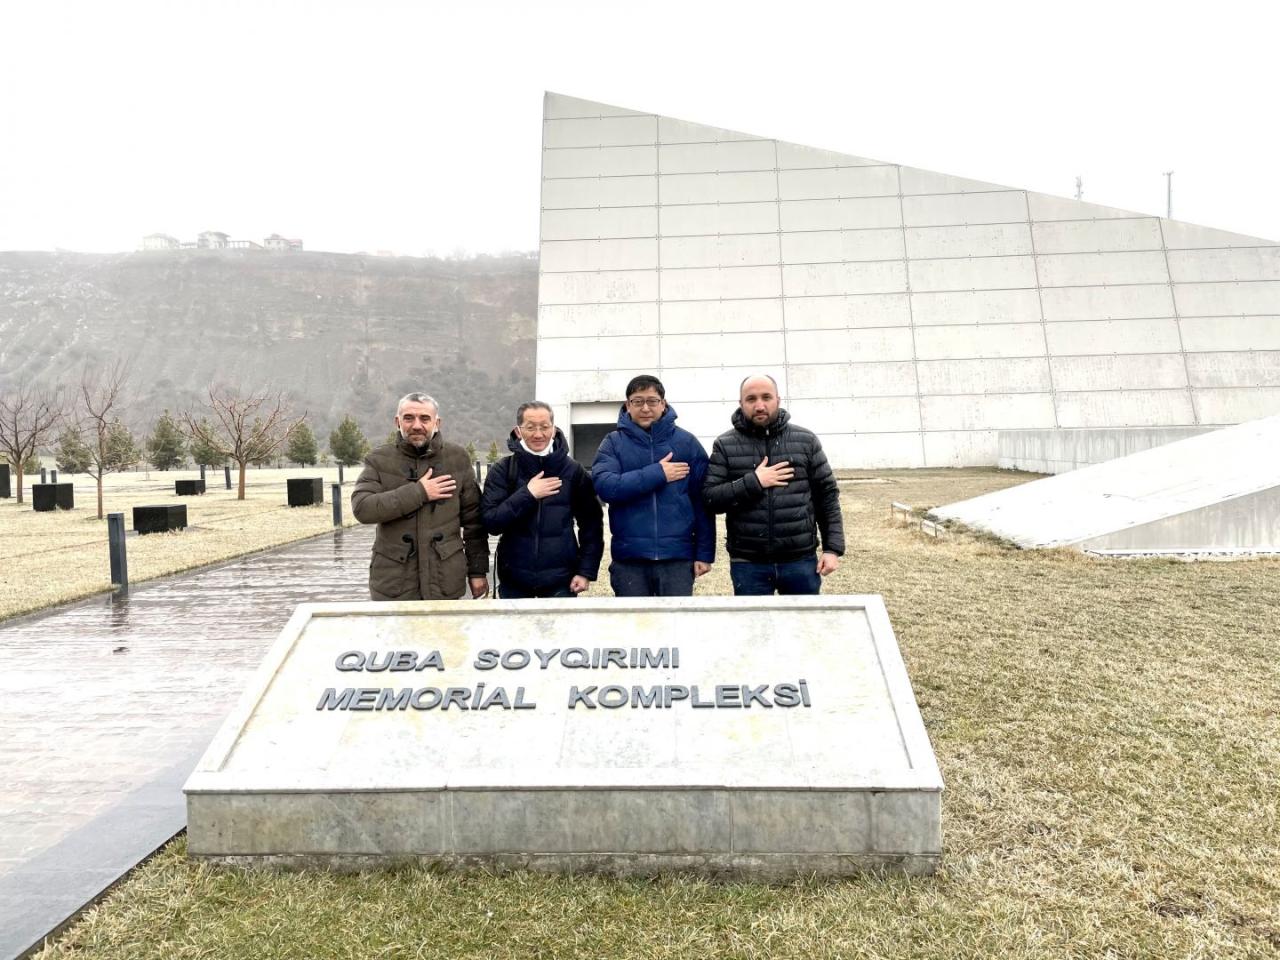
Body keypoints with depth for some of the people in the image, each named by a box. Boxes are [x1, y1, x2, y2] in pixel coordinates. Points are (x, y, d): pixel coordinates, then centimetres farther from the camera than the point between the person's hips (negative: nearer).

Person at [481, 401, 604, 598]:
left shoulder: (573, 470, -1)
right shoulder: (503, 470, -2)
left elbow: (591, 523, 1)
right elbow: (490, 522, -9)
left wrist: (586, 571, -6)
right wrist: (527, 494, -17)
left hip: (561, 579, 0)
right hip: (514, 579, 1)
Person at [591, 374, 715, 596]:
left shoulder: (687, 442, 5)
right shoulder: (613, 443, 5)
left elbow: (702, 500, 3)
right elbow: (605, 486, -13)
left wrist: (704, 552, -2)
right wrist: (657, 474, -16)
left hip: (677, 555, 0)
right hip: (629, 557, 0)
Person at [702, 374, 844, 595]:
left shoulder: (805, 440, 3)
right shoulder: (725, 445, 0)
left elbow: (827, 495, 6)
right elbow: (710, 498, -6)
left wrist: (833, 548, 1)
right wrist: (753, 482, -17)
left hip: (801, 560, 1)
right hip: (748, 564, -1)